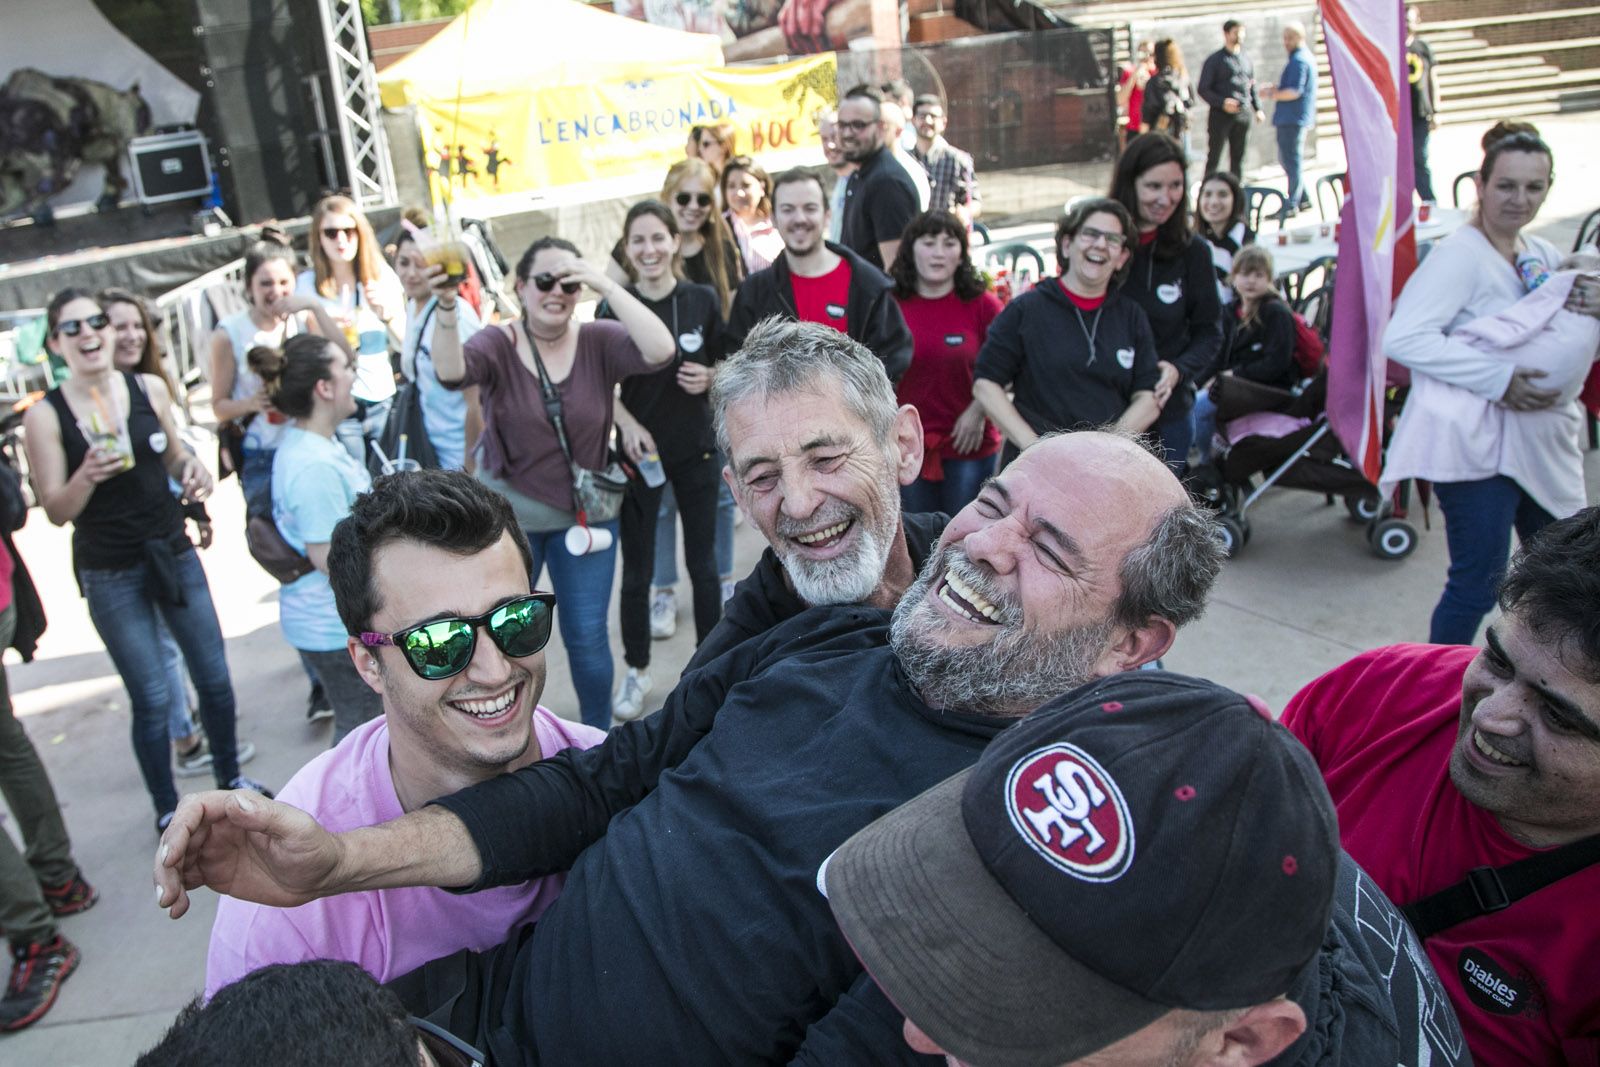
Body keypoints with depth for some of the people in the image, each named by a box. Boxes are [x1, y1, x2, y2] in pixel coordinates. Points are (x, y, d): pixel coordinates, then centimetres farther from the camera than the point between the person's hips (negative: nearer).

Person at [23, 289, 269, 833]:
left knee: (214, 676, 11)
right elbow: (56, 512, -9)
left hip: (174, 553, 3)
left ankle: (230, 778, 33)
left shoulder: (149, 388, -1)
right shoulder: (45, 416, -9)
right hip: (111, 573, -3)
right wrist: (87, 476, -28)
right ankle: (167, 809, 22)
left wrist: (192, 467, -8)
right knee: (152, 699, 2)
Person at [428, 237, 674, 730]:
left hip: (584, 516, 0)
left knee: (587, 638, 6)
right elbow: (451, 372, -30)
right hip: (508, 518, 0)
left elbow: (660, 350, -25)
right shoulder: (498, 344, -10)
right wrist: (447, 307, -47)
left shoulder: (598, 342, -8)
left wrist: (606, 286, -28)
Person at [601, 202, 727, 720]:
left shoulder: (702, 299, -4)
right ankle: (637, 671, 26)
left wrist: (710, 377, -15)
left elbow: (726, 363, 7)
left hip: (697, 449, 1)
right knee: (637, 571, 8)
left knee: (703, 562, 11)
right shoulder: (613, 308, -8)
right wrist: (626, 422, -18)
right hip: (639, 450, -1)